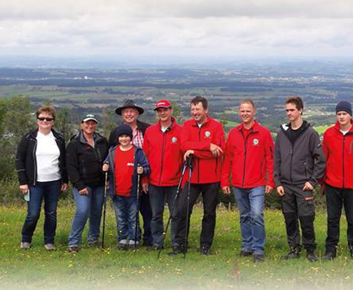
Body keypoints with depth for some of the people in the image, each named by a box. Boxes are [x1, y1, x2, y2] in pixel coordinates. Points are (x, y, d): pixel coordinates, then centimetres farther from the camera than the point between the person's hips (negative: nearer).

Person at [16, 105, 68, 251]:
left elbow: (64, 161, 14)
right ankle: (25, 240, 19)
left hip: (54, 183, 3)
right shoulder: (29, 138, -2)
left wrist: (65, 180, 10)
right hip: (35, 183, -3)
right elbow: (19, 159, -2)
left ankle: (49, 241, 20)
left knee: (51, 213, 7)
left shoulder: (59, 139, 6)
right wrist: (23, 182, -7)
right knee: (33, 214, -4)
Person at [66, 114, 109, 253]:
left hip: (99, 184, 5)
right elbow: (71, 167, -8)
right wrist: (80, 185, -15)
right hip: (82, 184, -5)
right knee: (82, 211, -18)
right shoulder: (74, 144, -4)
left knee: (97, 212, 9)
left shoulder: (102, 141, 10)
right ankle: (73, 242, -9)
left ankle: (93, 238, 27)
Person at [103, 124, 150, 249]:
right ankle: (122, 239, 21)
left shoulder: (138, 152, -3)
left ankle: (134, 240, 15)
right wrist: (105, 167, -7)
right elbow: (106, 165, 16)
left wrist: (142, 170, -25)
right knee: (120, 218, 11)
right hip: (117, 193, 3)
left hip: (133, 192, -3)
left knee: (133, 217, 6)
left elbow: (147, 168, -3)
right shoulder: (112, 151, 8)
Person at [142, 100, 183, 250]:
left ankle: (176, 242, 14)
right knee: (156, 214, 9)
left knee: (176, 214, 3)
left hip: (174, 182, -2)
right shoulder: (150, 131, 6)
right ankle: (157, 242, 19)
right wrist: (144, 179, 4)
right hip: (154, 182, 2)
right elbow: (145, 156, 7)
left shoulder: (180, 131, -2)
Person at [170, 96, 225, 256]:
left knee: (209, 213, 8)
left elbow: (219, 150, -15)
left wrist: (194, 151, -18)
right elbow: (184, 145, -11)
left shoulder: (216, 126, -3)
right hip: (192, 177, 2)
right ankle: (180, 244, 7)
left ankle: (205, 245, 19)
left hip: (211, 178, -2)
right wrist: (208, 145, -21)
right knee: (182, 209, -4)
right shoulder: (187, 125, 5)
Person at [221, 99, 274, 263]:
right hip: (238, 185, 4)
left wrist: (270, 181, -8)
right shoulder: (233, 134, 7)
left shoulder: (264, 133, -2)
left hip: (257, 184, -4)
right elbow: (227, 159, 9)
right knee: (244, 217, 12)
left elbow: (270, 159, -3)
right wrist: (225, 181, 5)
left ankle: (258, 250, -3)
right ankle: (247, 246, 23)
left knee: (256, 215, -12)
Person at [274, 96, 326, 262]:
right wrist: (277, 182, 2)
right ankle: (294, 248, 20)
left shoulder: (310, 133, -3)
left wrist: (313, 181, -8)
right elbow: (277, 160, 9)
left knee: (306, 218, -2)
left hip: (304, 186, -4)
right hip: (286, 186, 4)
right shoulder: (282, 133, 8)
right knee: (290, 219, 8)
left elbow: (320, 160, -3)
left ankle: (310, 250, 13)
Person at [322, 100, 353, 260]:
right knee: (332, 218, 8)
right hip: (332, 185, 1)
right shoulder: (329, 133, 1)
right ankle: (331, 248, 16)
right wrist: (322, 181, 7)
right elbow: (324, 158, 6)